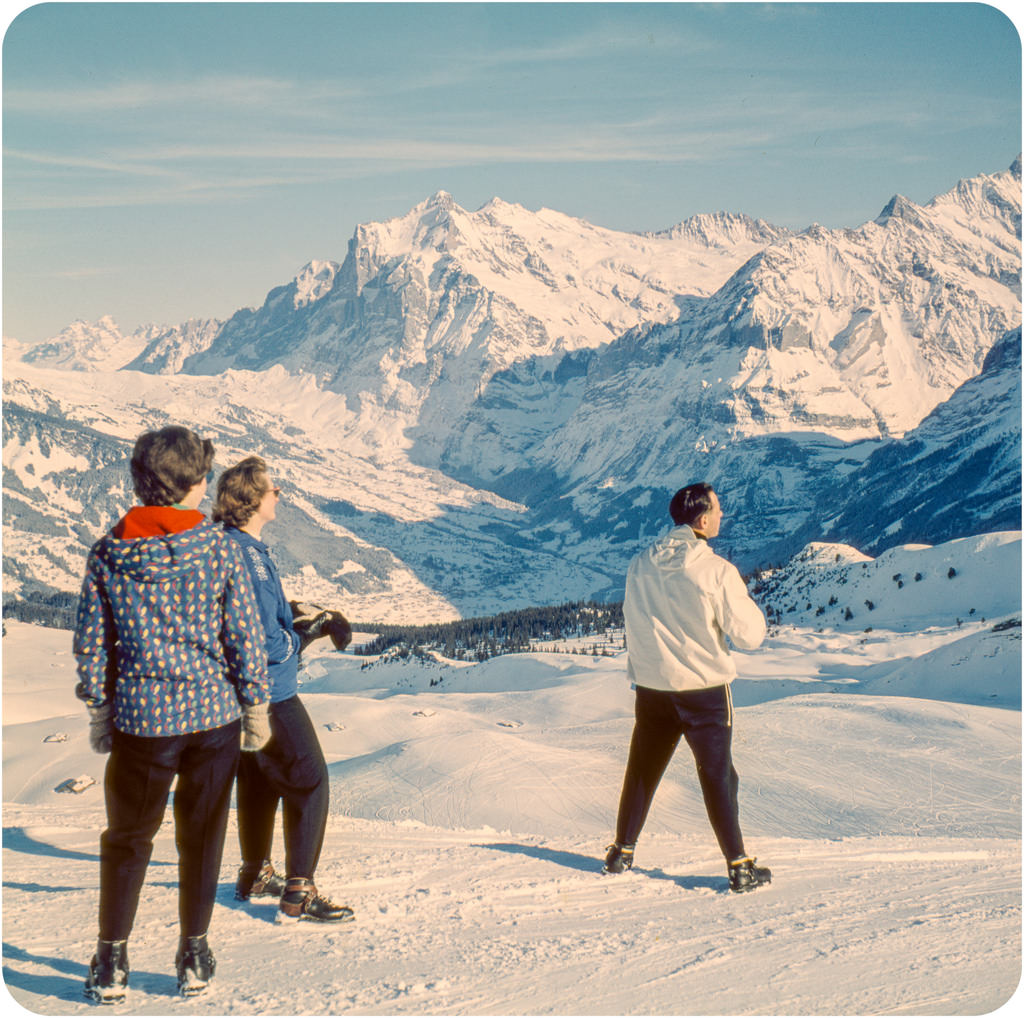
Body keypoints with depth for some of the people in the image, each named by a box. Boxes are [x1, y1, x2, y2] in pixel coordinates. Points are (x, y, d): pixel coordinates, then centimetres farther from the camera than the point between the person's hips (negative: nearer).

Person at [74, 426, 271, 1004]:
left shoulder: (108, 555, -4)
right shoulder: (219, 549, -9)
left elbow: (92, 643, 1)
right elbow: (246, 634, -6)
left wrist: (99, 712, 12)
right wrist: (256, 707, 5)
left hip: (140, 718, 1)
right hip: (213, 715, -1)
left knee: (127, 839, 16)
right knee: (202, 837, 15)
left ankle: (112, 965, 18)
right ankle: (195, 958, 23)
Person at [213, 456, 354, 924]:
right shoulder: (246, 555, -25)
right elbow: (264, 639, -27)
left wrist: (300, 620, 7)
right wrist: (294, 642, -7)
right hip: (269, 692, -10)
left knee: (258, 780, 22)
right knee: (308, 782, -3)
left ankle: (255, 874, 36)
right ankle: (298, 893, -1)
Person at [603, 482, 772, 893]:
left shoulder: (640, 565, -1)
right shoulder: (716, 571, -17)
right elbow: (751, 634, -11)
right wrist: (741, 598, 5)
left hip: (651, 686, 4)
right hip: (704, 687, -4)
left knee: (642, 770, 18)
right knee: (717, 776, 5)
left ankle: (622, 853, 26)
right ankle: (739, 867, 9)